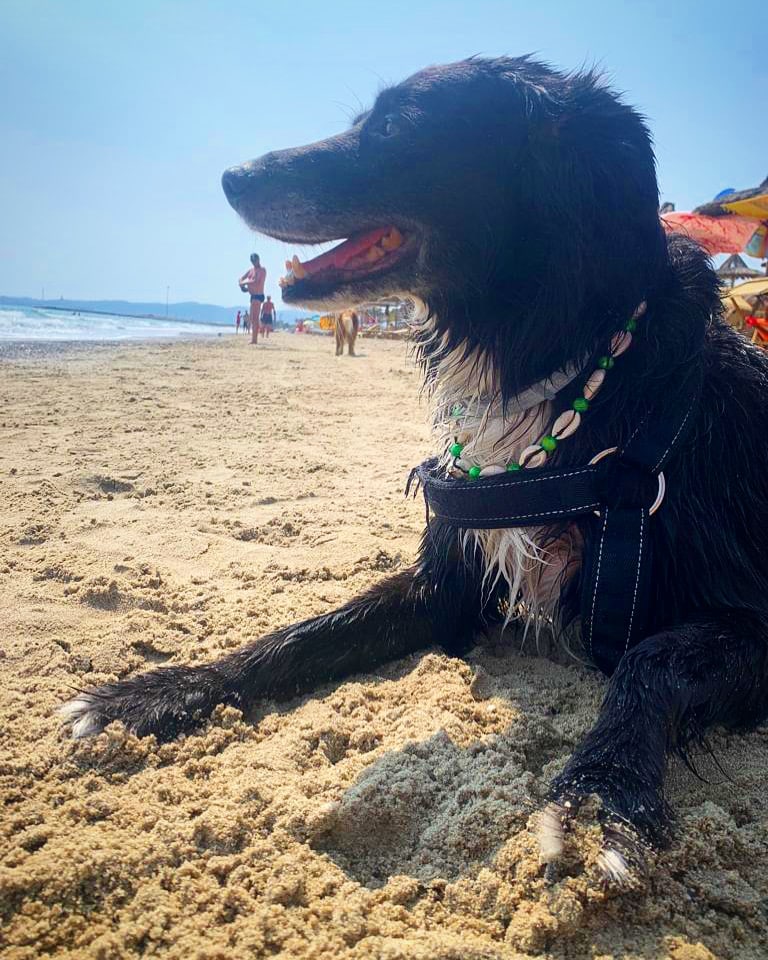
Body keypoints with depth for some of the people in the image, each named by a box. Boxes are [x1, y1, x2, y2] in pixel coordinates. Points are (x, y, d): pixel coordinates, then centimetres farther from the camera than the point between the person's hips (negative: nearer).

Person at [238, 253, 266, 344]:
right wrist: (242, 286, -4)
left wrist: (246, 282, -7)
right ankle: (254, 339, 16)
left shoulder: (262, 270, -8)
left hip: (258, 296, -9)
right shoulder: (251, 270, 16)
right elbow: (241, 279, 17)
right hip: (253, 296, 9)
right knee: (253, 319, 11)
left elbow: (256, 283, -20)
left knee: (254, 318, -14)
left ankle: (254, 339, -17)